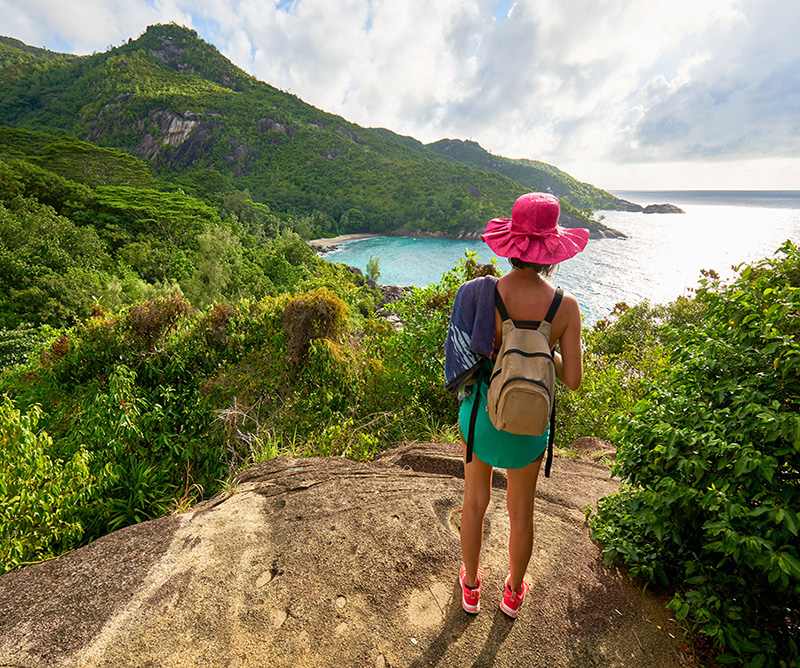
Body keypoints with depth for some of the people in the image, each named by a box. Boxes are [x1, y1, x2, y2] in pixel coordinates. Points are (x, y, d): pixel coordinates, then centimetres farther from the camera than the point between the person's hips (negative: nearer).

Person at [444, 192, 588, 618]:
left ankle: (471, 588, 47)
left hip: (480, 409, 1)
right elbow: (572, 380, -11)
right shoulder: (565, 306, -17)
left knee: (475, 501, 24)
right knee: (521, 510, 24)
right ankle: (514, 593, 49)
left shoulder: (480, 293, -17)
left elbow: (465, 362, -11)